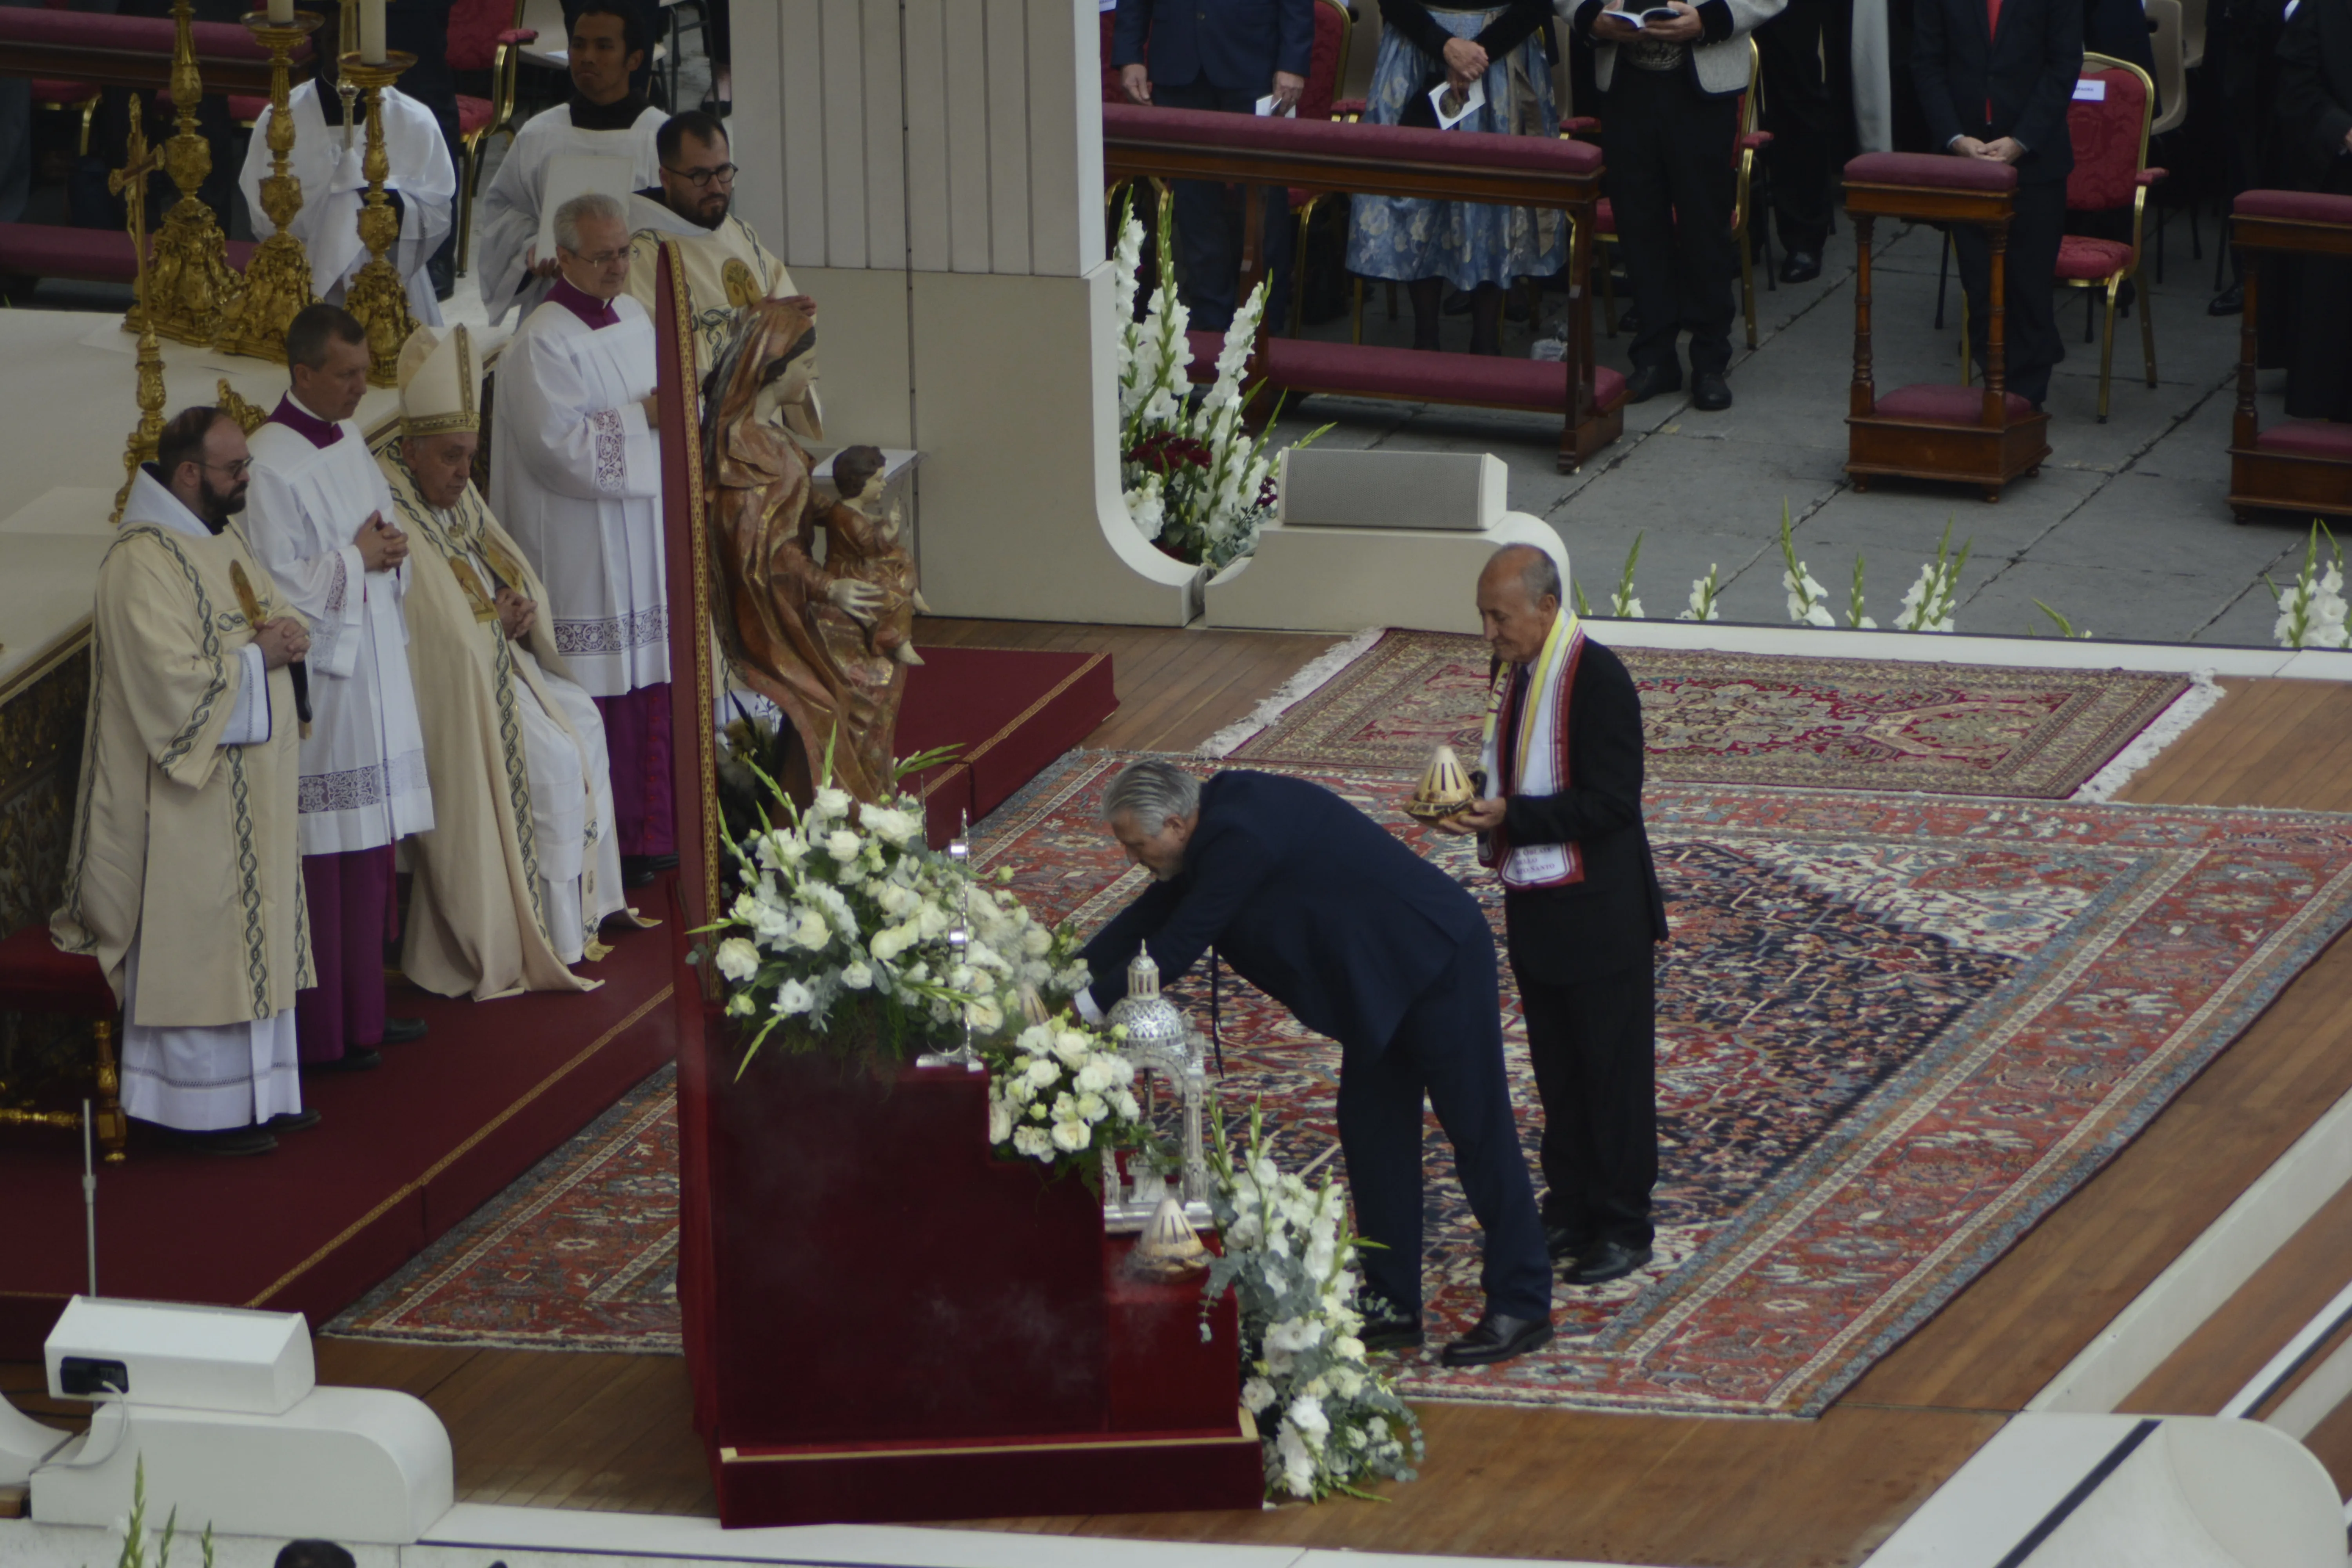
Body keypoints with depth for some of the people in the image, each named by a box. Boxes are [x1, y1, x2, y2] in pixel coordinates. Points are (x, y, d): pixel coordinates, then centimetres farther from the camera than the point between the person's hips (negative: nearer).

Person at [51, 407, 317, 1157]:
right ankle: (205, 1108, 1)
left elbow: (268, 620, 22)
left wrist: (284, 634, -1)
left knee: (254, 939, 13)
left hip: (250, 782, 10)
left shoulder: (222, 540, 12)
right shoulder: (144, 561, -19)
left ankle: (260, 1090, 20)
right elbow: (170, 677, -25)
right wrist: (258, 655, -16)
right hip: (191, 788, -10)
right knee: (197, 943, -4)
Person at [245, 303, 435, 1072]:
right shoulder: (272, 462, -16)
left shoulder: (349, 442, 11)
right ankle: (322, 1032, 0)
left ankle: (363, 1011, 20)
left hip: (373, 675, 9)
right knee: (321, 856, -5)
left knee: (371, 851, 12)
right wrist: (355, 560, -12)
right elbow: (276, 583, -20)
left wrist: (390, 552, 1)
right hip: (316, 684, -9)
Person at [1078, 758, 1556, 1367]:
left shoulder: (1240, 835, -26)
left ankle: (1521, 1309, 3)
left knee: (1480, 1132, -3)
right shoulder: (1225, 809, 5)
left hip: (1441, 964, -10)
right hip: (1388, 973, 10)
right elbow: (1154, 914, 13)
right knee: (1371, 1131, 11)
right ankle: (1393, 1304, 17)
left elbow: (1177, 946, -25)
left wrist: (1090, 1004, -17)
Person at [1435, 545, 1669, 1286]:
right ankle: (1569, 1212, 24)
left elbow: (1611, 802, -22)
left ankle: (1622, 1228, 9)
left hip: (1599, 915, -8)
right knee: (1556, 1067, 14)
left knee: (1615, 1071, 2)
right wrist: (1478, 804, -3)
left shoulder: (1597, 677, -19)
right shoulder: (1513, 670, 7)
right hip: (1534, 908, 8)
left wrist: (1510, 819, -26)